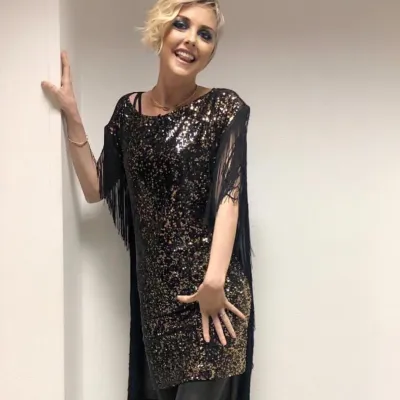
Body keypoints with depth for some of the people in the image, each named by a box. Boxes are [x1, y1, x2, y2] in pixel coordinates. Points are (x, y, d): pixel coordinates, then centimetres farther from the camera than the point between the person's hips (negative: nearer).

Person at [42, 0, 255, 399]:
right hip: (153, 286, 4)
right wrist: (71, 116, 1)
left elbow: (228, 195, -12)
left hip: (211, 285, -4)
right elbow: (96, 189, 9)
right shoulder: (128, 109, 8)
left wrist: (214, 280, -24)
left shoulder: (224, 108, -4)